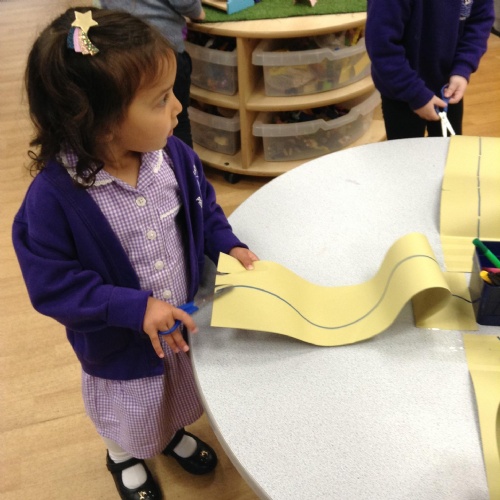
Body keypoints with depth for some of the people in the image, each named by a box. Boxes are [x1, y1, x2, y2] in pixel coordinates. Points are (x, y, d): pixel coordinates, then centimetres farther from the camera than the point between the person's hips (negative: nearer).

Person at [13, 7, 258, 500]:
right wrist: (135, 308, -31)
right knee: (132, 419, 26)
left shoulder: (172, 155, -19)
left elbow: (203, 207, 0)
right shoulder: (54, 196, -34)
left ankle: (172, 433, 67)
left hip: (184, 320, 4)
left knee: (179, 394, 33)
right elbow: (52, 285, -26)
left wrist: (229, 247, -14)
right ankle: (124, 458, 62)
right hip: (121, 346, -4)